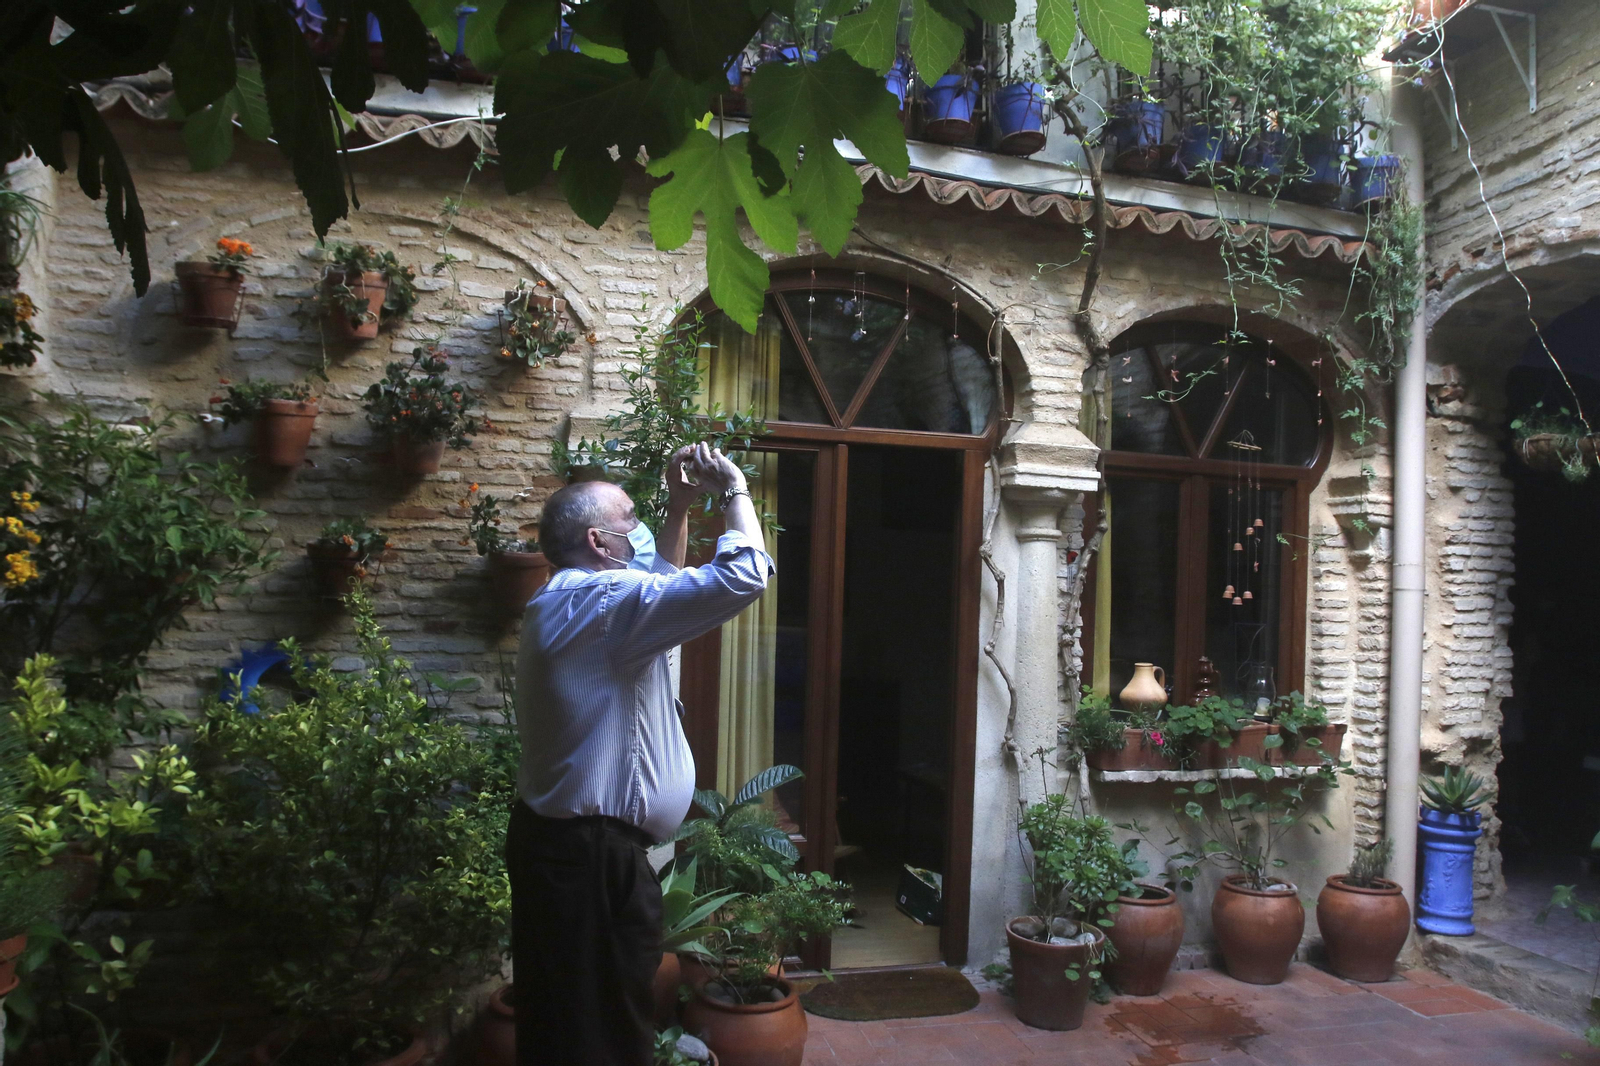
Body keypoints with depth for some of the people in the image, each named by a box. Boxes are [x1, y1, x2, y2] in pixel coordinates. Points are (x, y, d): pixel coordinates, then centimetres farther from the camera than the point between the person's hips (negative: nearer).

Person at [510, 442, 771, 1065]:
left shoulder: (560, 602, 11)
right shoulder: (606, 601, -19)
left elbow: (659, 584, 26)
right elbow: (742, 578, -26)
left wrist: (680, 507, 18)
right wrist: (735, 490, -11)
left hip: (549, 837, 10)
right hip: (594, 855, -10)